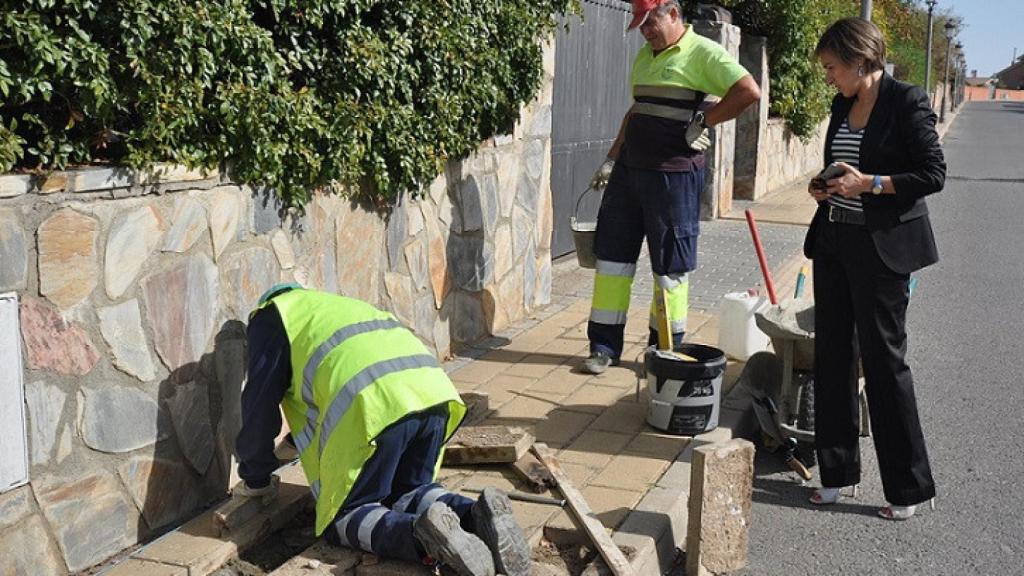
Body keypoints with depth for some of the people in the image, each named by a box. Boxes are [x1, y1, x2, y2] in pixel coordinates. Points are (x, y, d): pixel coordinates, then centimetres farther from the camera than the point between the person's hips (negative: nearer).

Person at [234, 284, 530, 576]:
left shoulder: (271, 316, 22)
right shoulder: (343, 305, 41)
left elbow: (260, 406, 18)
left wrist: (256, 479, 30)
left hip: (373, 408, -6)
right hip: (432, 390, 7)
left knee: (343, 518, 7)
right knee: (406, 492, 24)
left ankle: (424, 535, -21)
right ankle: (476, 515, -4)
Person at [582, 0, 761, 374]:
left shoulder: (702, 53, -8)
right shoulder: (644, 56, 16)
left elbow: (750, 91, -19)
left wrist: (701, 121, -15)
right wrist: (611, 159, 17)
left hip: (674, 172, -7)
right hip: (630, 168, 7)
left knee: (670, 264, 3)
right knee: (612, 253, 7)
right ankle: (605, 346, 16)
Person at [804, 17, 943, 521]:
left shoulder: (906, 103, -10)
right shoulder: (842, 106, 11)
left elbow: (934, 175, -12)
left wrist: (870, 183, -18)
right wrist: (826, 189, 4)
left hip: (882, 248, -7)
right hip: (834, 243, 7)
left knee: (884, 358, -2)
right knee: (832, 354, 9)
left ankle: (909, 486, 12)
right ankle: (837, 470, 22)